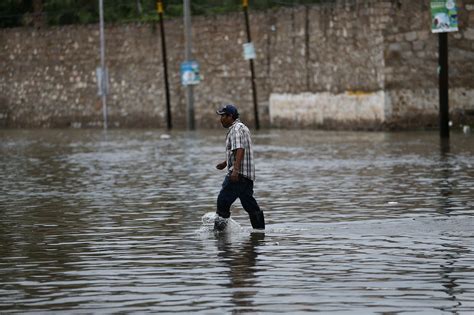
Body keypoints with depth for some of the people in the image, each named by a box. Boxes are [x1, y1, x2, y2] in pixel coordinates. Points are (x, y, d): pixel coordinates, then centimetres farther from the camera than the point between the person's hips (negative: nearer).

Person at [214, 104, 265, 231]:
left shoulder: (236, 129, -12)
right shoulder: (242, 128, 21)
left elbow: (240, 150, -25)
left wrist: (235, 170, -33)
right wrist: (225, 163, 40)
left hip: (238, 174, -10)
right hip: (248, 175, 10)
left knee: (223, 202, -8)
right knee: (250, 204, 11)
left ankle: (219, 229, -7)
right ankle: (260, 230, 12)